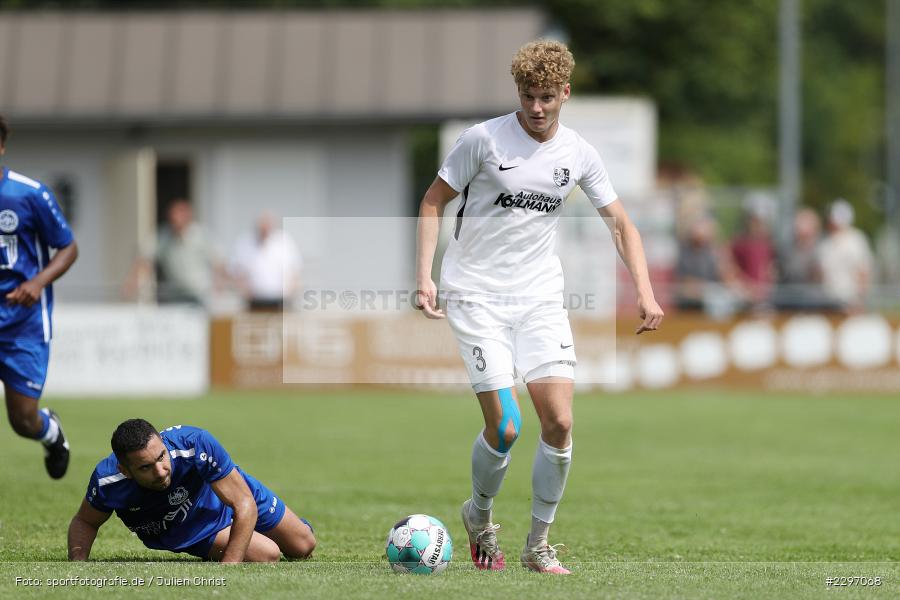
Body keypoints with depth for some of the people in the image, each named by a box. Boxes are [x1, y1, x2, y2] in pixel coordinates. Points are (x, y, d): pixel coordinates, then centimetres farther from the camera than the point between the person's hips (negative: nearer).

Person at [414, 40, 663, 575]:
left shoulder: (579, 154, 3)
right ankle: (480, 517, 17)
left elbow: (620, 223, 11)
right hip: (476, 295, -3)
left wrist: (645, 292, -1)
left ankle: (539, 545, 6)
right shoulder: (483, 139, -8)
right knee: (505, 427, -12)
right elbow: (434, 202, 1)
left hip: (541, 298, 3)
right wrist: (425, 277, -9)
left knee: (560, 422, -9)